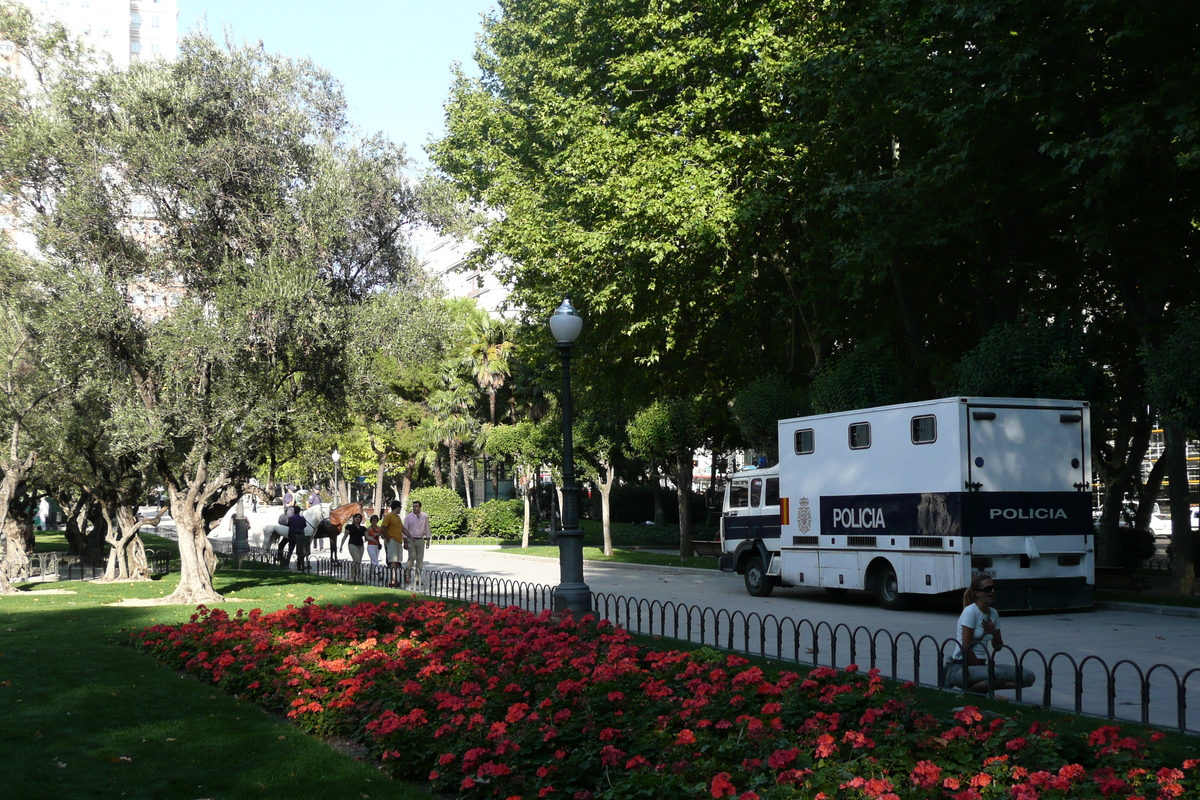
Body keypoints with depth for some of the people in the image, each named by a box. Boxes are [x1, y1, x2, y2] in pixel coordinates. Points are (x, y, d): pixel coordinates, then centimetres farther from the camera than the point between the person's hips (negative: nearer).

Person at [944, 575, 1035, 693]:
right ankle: (968, 691, -11)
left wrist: (994, 632, -5)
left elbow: (998, 647, 15)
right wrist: (980, 669, -10)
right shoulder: (970, 612, -12)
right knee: (999, 674, -37)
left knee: (1028, 677, -7)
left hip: (980, 665, 8)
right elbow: (966, 648, -16)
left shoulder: (993, 614, 11)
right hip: (961, 668, -8)